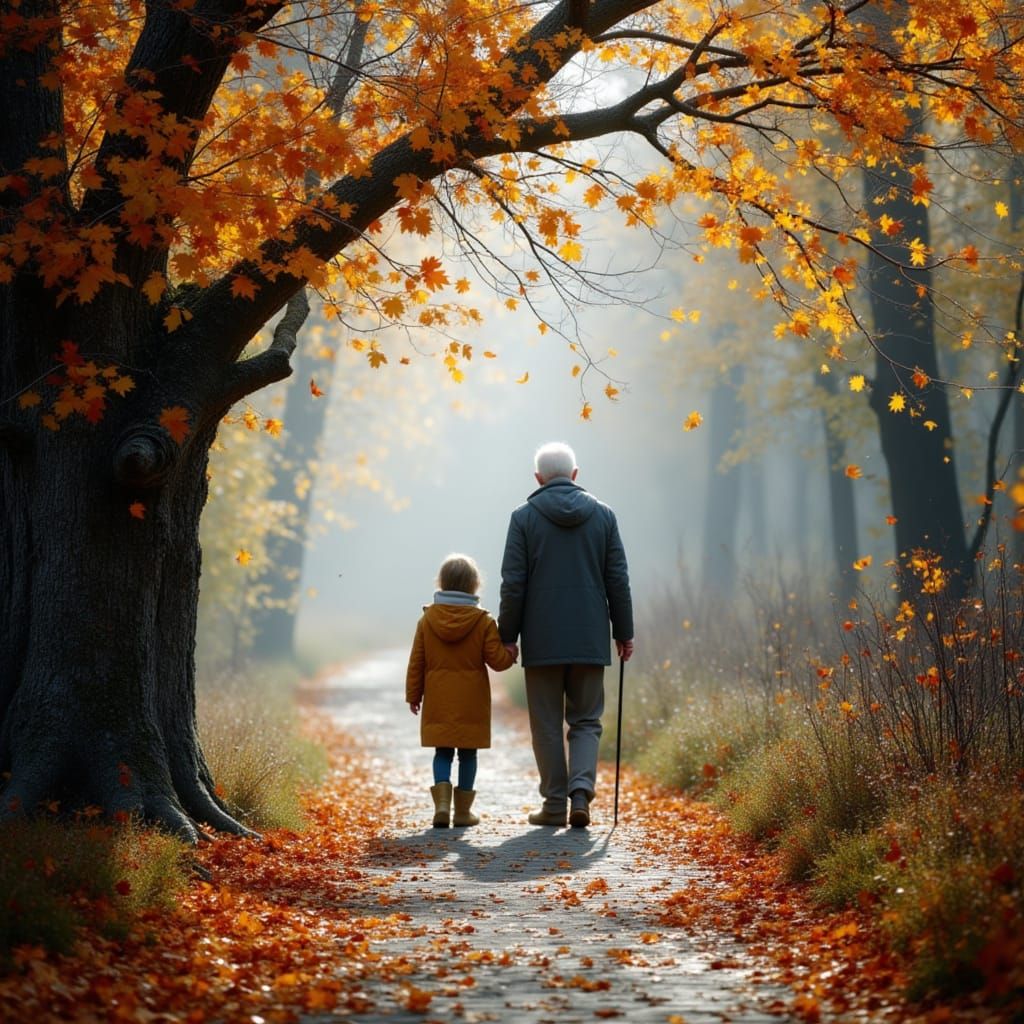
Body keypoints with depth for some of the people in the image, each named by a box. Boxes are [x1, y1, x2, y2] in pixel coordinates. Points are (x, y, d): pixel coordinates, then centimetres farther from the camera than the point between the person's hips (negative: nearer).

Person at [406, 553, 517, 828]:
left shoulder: (428, 619, 0)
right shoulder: (483, 621, -6)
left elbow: (416, 663, 4)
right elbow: (496, 659, -7)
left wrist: (413, 695, 12)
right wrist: (511, 654, 14)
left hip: (438, 702, 1)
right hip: (471, 703, -1)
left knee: (442, 753, 8)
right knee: (468, 754, 7)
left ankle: (442, 803, -11)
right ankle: (463, 810, 10)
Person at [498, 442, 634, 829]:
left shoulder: (524, 517, -2)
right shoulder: (603, 514, 4)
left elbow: (513, 583, -5)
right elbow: (618, 580, 4)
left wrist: (508, 636, 1)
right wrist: (623, 632, 10)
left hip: (542, 641, -2)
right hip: (590, 639, 2)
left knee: (547, 725, 7)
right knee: (586, 721, 10)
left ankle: (555, 804, 7)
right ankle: (581, 789, -10)